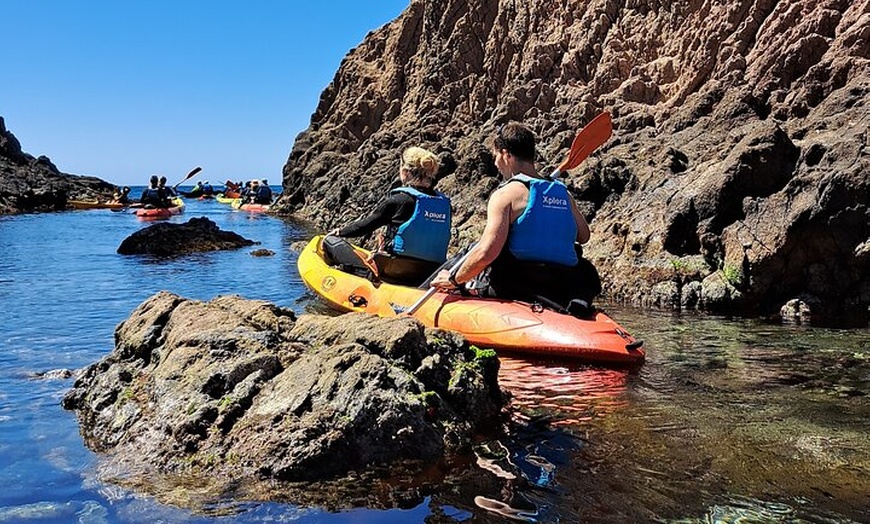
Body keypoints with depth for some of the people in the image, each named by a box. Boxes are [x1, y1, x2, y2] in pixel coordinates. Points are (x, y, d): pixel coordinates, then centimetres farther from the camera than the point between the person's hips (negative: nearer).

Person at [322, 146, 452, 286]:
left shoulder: (398, 199, -10)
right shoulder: (444, 203, 3)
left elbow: (364, 226, 1)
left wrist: (341, 232, 21)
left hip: (395, 273, -6)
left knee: (331, 241, 3)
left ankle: (365, 273, -8)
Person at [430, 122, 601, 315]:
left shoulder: (506, 194, -7)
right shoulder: (563, 192, 10)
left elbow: (486, 252, -16)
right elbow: (583, 236, 23)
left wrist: (454, 280, -2)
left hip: (521, 291, -6)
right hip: (565, 292, 6)